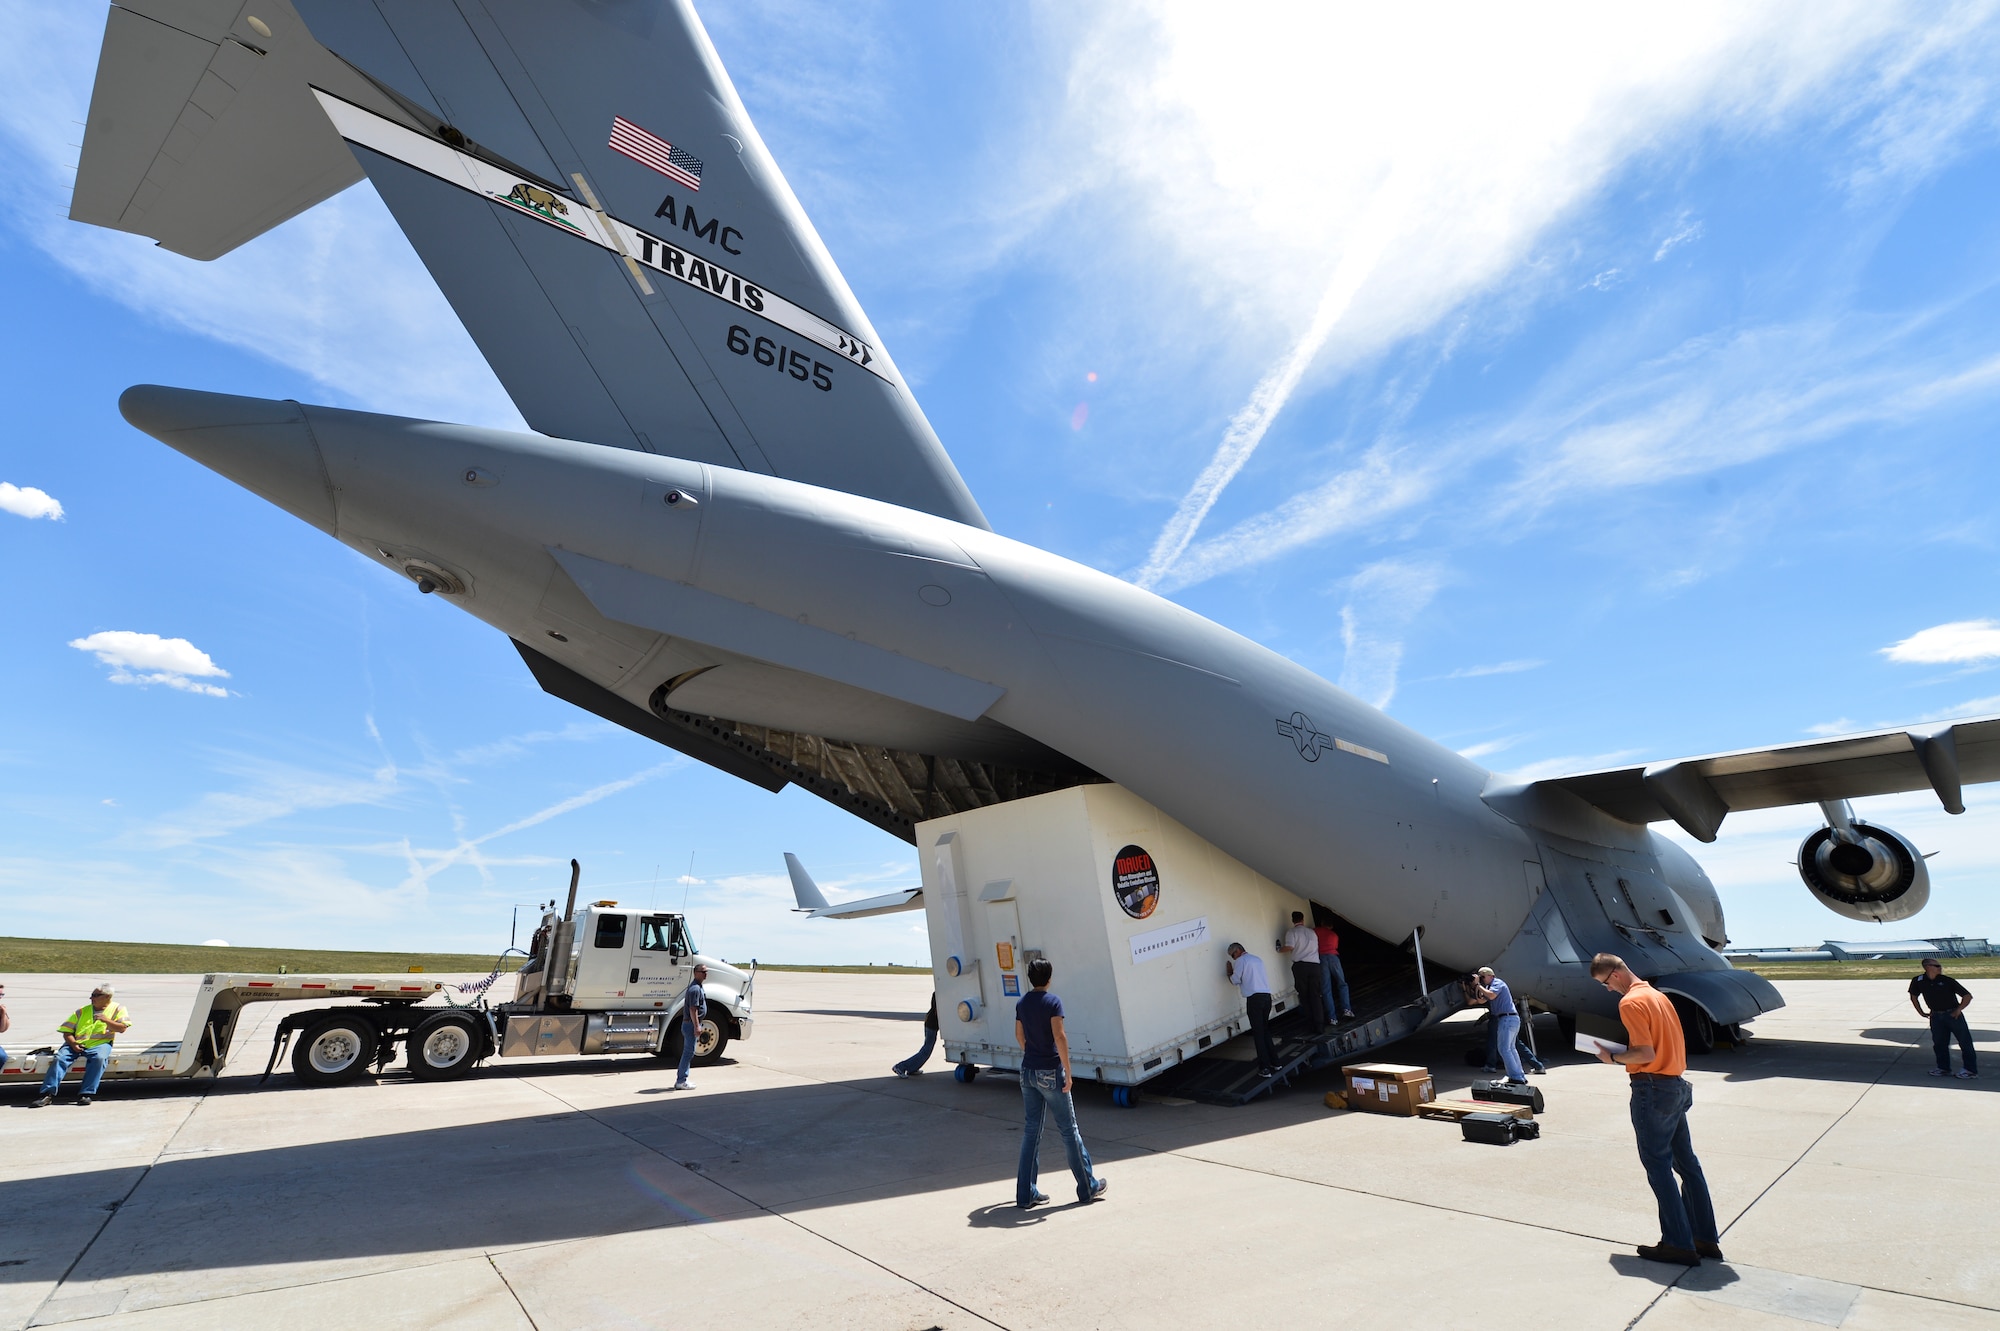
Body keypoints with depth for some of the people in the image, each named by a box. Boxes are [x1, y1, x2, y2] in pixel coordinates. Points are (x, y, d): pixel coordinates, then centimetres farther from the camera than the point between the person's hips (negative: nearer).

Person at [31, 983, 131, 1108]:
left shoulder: (118, 1009, 9)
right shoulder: (82, 1011, 18)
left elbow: (122, 1029, -2)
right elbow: (67, 1031, 12)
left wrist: (106, 1020, -15)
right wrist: (73, 1043, -9)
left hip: (100, 1044, -4)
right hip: (76, 1044, 4)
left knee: (99, 1058, -34)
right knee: (60, 1058, -25)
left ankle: (87, 1094, -29)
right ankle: (48, 1094, -25)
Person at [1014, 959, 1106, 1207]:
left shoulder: (1022, 1003, 6)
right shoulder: (1053, 1001, -14)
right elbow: (1059, 1037, -21)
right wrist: (1068, 1071, -16)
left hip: (1028, 1071, 6)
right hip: (1050, 1071, -6)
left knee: (1031, 1131, 11)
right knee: (1068, 1129, 6)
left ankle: (1026, 1194, 13)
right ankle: (1088, 1187, 19)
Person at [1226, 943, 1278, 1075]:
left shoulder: (1241, 961, 0)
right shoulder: (1257, 959, 21)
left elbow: (1235, 981, -1)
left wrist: (1229, 972, 18)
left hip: (1254, 998, -7)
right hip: (1267, 995, 7)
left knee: (1258, 1033, -2)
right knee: (1265, 1030, 18)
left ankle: (1265, 1067, -3)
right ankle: (1274, 1062, 22)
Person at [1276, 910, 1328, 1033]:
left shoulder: (1291, 932, 1)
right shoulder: (1311, 932, 16)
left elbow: (1289, 947, -12)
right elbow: (1316, 947, 17)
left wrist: (1279, 949, 5)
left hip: (1300, 965, -3)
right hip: (1314, 964, 3)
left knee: (1304, 996, 6)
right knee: (1315, 995, 4)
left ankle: (1311, 1024, 7)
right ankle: (1319, 1025, -2)